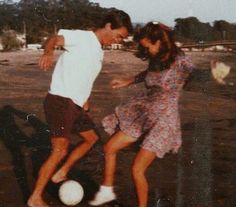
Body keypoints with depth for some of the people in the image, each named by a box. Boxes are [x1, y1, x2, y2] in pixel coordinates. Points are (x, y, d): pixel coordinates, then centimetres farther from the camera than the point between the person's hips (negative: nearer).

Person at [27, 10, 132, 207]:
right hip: (60, 101, -10)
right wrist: (49, 51, -46)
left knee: (92, 138, 19)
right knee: (60, 150, -13)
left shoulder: (99, 52, 18)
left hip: (75, 105, 10)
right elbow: (55, 38, -25)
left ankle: (61, 174, 26)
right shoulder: (82, 37, -9)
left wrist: (84, 100, 18)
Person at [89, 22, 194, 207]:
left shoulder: (180, 62, -18)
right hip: (142, 113, 8)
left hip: (163, 120, -8)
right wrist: (128, 81, 32)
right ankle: (107, 191, 29)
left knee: (137, 169, -9)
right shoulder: (156, 60, 4)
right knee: (110, 148, 11)